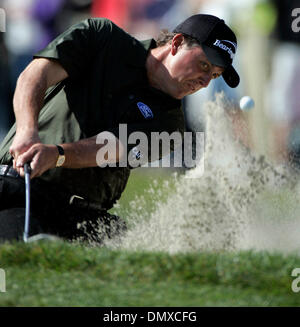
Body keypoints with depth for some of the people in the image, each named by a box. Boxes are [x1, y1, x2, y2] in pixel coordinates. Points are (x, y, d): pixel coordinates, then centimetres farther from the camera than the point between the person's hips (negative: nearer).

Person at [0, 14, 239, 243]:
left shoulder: (168, 121, 4)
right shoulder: (100, 37, 4)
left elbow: (110, 148, -13)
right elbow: (35, 75, -8)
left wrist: (55, 155, -33)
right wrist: (27, 131, -29)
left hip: (85, 213, 4)